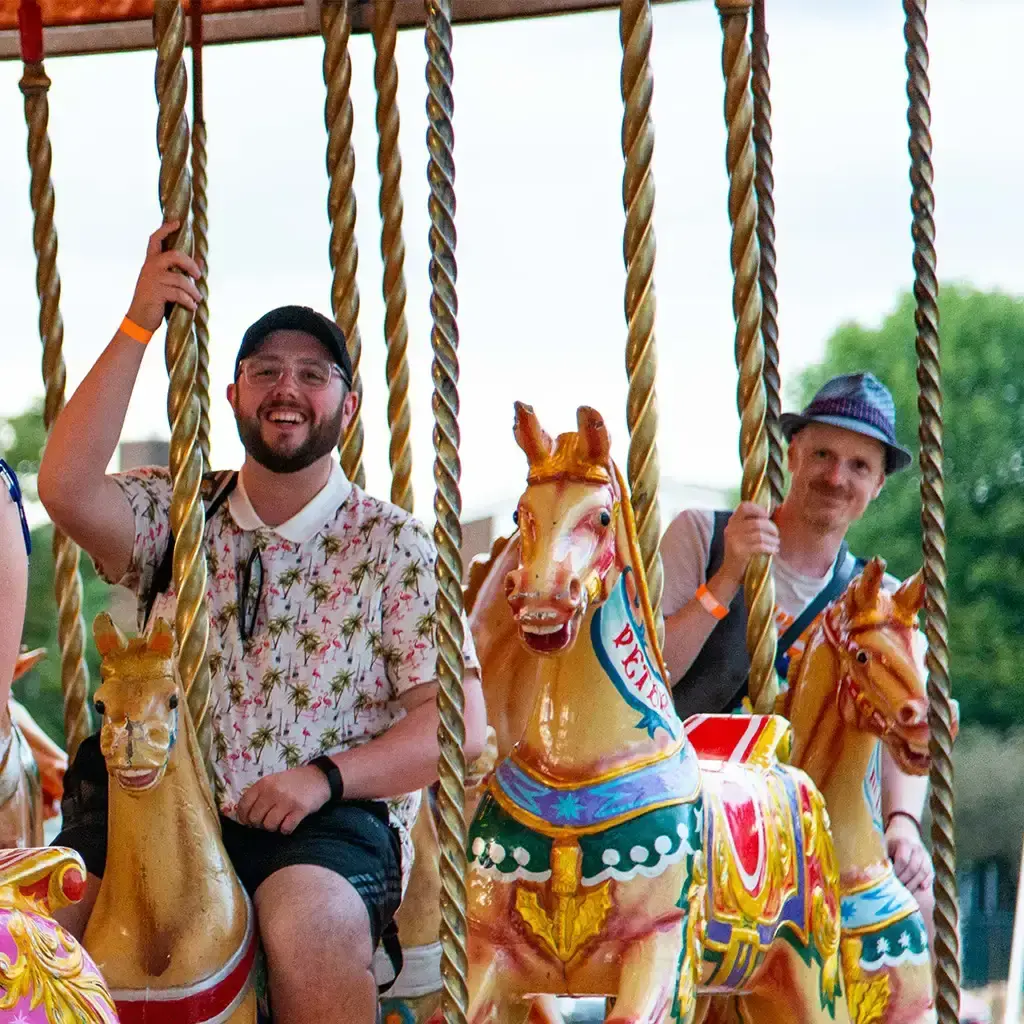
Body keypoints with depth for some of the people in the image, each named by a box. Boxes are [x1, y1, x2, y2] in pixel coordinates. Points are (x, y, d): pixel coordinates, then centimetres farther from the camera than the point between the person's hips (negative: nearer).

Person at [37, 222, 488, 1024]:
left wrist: (326, 774, -16)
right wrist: (138, 326, -10)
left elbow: (459, 726, 0)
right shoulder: (174, 514, 13)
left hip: (332, 821, -2)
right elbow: (66, 490, -9)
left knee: (308, 918, -36)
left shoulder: (395, 546, 7)